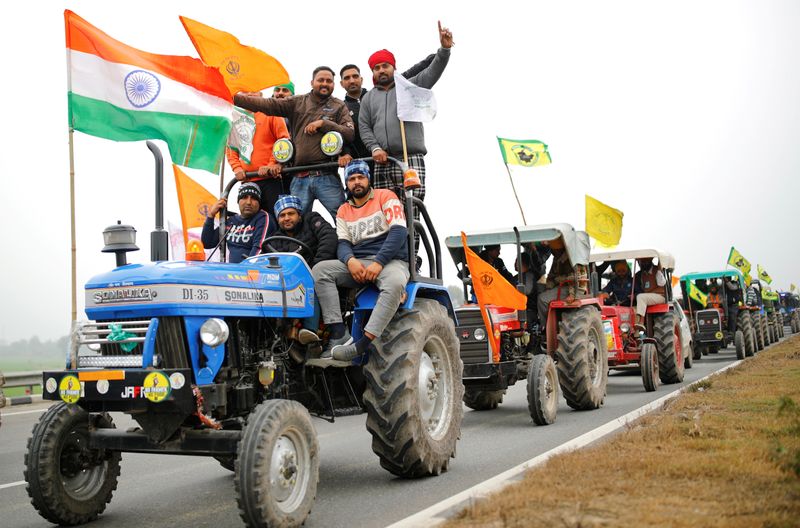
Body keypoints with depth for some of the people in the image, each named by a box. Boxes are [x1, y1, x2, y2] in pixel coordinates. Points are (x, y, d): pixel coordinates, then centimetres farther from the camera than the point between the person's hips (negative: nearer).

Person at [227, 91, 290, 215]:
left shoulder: (271, 113, 6)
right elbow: (230, 147, 15)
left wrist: (273, 164, -12)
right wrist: (236, 168, -1)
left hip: (270, 178, -4)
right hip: (246, 180, 4)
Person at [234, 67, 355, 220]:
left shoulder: (339, 106, 8)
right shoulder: (297, 102, 11)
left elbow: (350, 133, -3)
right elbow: (266, 105, 2)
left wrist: (323, 123, -10)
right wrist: (234, 97, -8)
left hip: (327, 177, -1)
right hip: (299, 179, 2)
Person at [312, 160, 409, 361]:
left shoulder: (385, 197, 5)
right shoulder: (343, 211, 20)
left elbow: (399, 232, -8)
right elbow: (342, 243, 9)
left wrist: (378, 263, -19)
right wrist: (350, 261, -17)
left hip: (390, 260, -4)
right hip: (358, 264, 4)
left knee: (395, 284, -39)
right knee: (320, 270, -20)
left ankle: (363, 344, -45)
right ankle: (339, 335, -29)